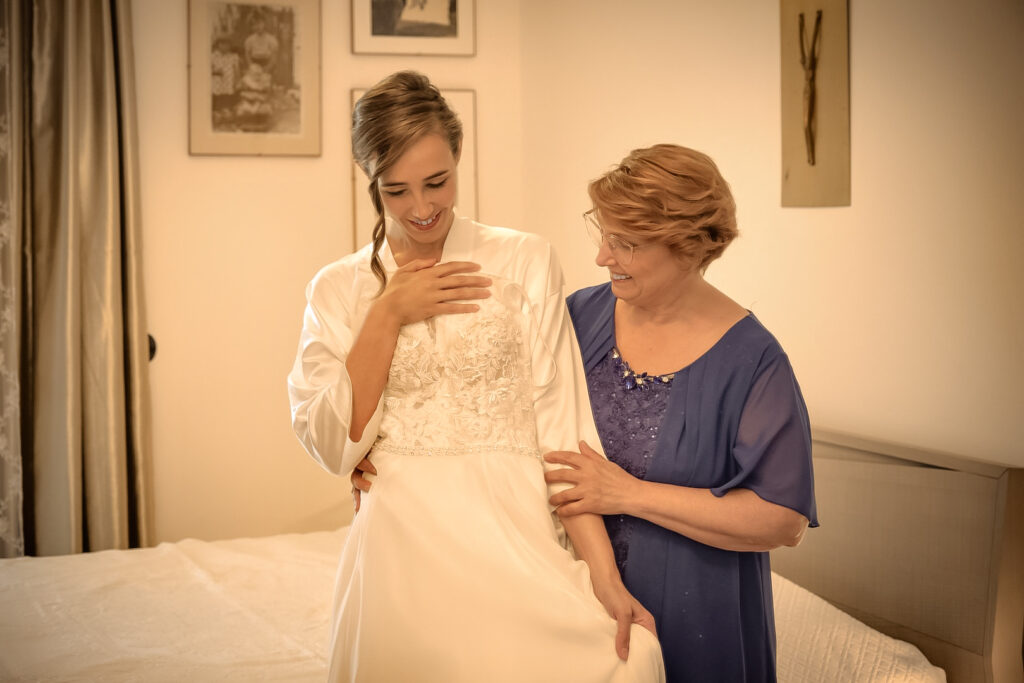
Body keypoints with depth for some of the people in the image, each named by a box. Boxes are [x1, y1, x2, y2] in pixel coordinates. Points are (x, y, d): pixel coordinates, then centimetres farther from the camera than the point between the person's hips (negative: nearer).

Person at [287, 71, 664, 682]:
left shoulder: (526, 263, 1)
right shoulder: (338, 289, 7)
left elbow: (561, 429, -5)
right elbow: (332, 444, -1)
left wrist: (605, 576, -12)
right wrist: (388, 315, -8)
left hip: (514, 542, 0)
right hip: (403, 555, 1)